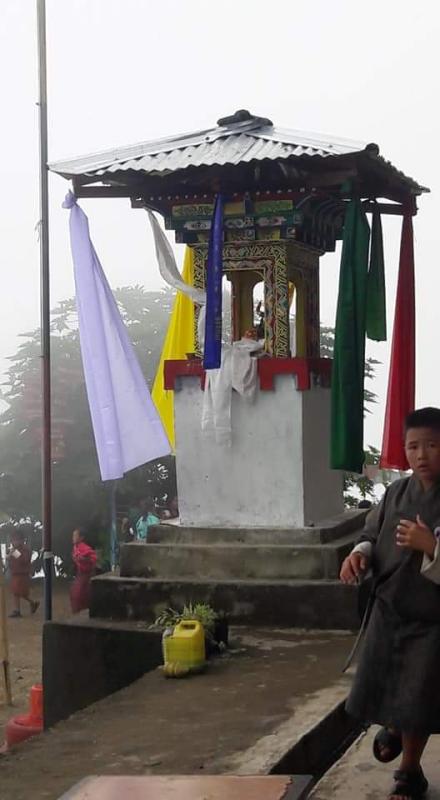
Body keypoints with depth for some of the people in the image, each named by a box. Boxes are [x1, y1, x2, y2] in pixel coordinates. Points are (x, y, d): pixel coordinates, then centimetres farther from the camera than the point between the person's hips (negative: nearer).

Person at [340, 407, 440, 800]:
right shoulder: (397, 492, -2)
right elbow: (372, 535, 10)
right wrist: (360, 554, -10)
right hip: (388, 609, 4)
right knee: (379, 689, 16)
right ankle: (394, 728, 51)